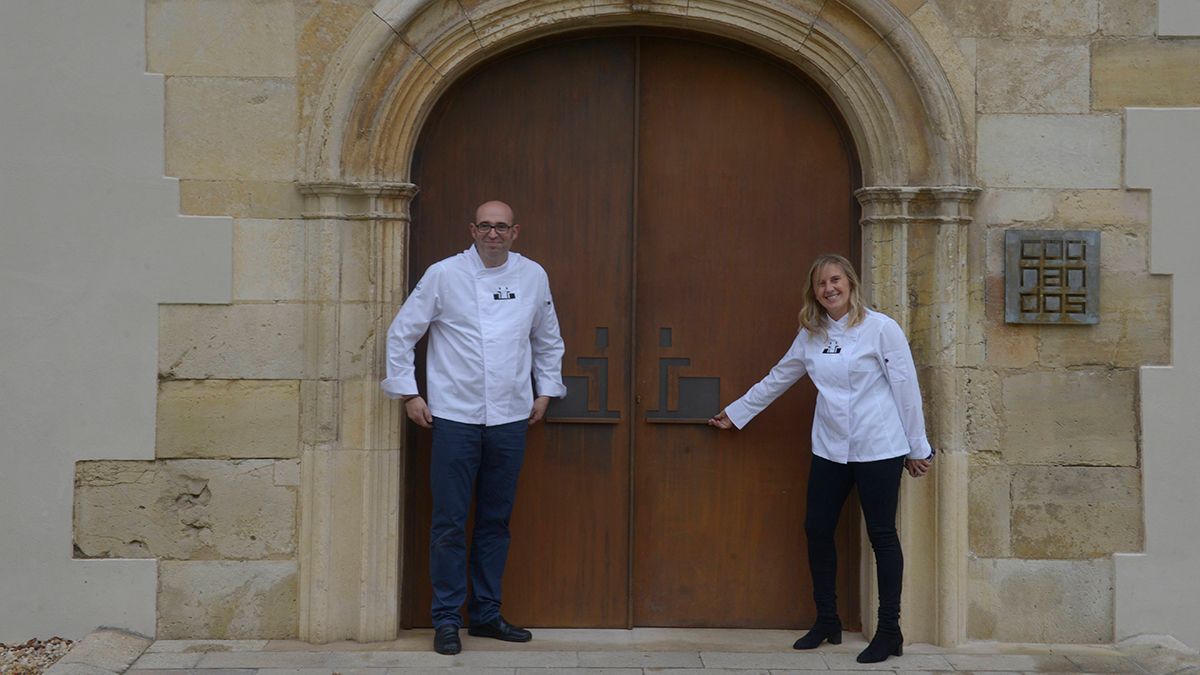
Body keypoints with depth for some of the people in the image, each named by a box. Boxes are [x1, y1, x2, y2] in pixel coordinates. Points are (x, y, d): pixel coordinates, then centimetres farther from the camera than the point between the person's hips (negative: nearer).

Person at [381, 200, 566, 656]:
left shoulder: (533, 276, 7)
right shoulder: (444, 274, -3)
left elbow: (548, 341, 20)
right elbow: (402, 333, 2)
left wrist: (545, 392, 15)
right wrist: (408, 394, -1)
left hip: (510, 417, 3)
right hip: (454, 416, -3)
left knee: (496, 520, 10)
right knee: (450, 523, -1)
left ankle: (486, 613, 21)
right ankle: (446, 619, 8)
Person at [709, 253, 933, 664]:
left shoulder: (880, 328, -9)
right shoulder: (811, 335, 7)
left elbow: (906, 388, -7)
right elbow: (777, 379, 18)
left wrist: (917, 448, -5)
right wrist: (735, 414, 24)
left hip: (878, 449, -6)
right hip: (830, 449, 6)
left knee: (881, 535, 1)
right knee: (817, 530, 7)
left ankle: (889, 631, 11)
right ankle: (827, 622, 23)